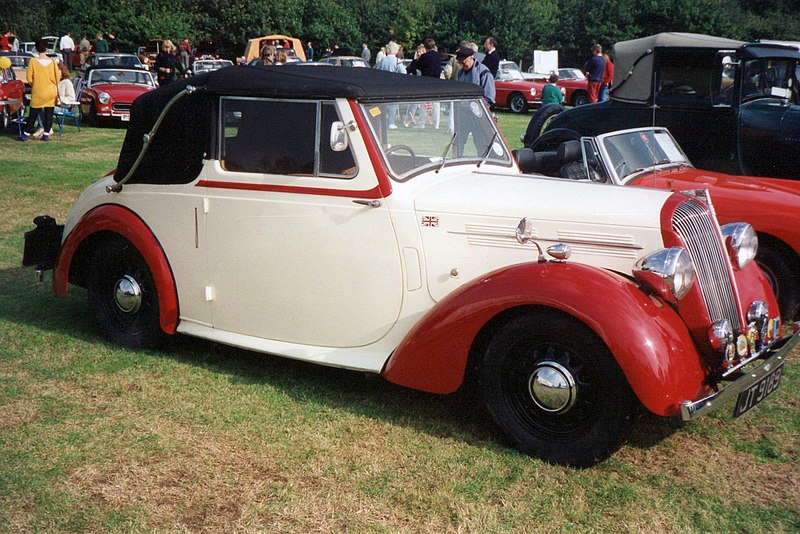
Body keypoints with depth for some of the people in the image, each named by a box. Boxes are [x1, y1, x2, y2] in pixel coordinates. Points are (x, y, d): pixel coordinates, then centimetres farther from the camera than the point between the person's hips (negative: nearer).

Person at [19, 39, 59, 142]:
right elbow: (57, 78, 2)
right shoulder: (53, 61, -4)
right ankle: (46, 134, 8)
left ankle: (26, 134, 11)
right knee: (49, 114, 8)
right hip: (51, 93, 1)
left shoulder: (33, 61, -10)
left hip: (38, 92, -1)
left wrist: (34, 84, 13)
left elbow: (29, 79, -6)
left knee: (33, 114, 6)